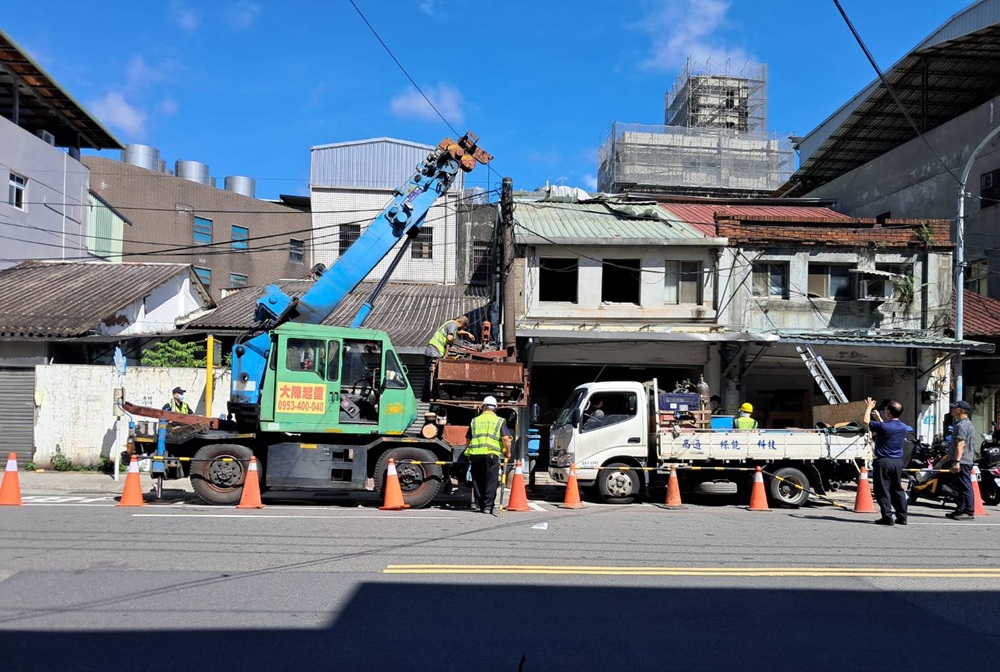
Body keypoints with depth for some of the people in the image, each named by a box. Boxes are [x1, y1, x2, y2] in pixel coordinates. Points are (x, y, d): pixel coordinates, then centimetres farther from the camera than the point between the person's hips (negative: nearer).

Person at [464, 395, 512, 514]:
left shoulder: (475, 421, 15)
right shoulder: (499, 421, 6)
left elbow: (468, 439, 20)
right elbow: (506, 439, -4)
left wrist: (469, 454, 32)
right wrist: (508, 452, 10)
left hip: (475, 454, 3)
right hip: (491, 454, -3)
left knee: (477, 481, 13)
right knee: (491, 481, 3)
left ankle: (479, 505, 17)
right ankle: (487, 506, -2)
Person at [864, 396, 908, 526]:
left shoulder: (883, 426, -17)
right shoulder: (904, 427, 4)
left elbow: (866, 421, 0)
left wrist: (869, 407, 15)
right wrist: (879, 418, 36)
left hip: (884, 462, -6)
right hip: (898, 462, 6)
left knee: (883, 490, 0)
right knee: (897, 489, 15)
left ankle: (887, 517, -2)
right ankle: (902, 517, 17)